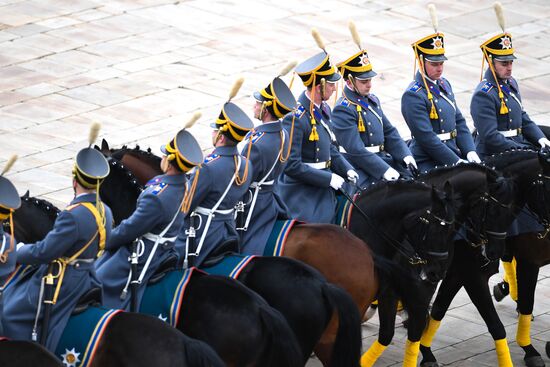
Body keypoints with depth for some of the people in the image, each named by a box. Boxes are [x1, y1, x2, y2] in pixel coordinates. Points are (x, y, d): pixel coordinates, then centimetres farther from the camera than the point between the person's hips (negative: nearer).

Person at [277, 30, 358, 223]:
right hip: (301, 199, -9)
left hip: (323, 196, 9)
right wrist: (329, 178, -20)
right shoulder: (296, 118, -21)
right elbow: (291, 165, -23)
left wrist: (347, 169, 1)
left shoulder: (323, 109, 8)